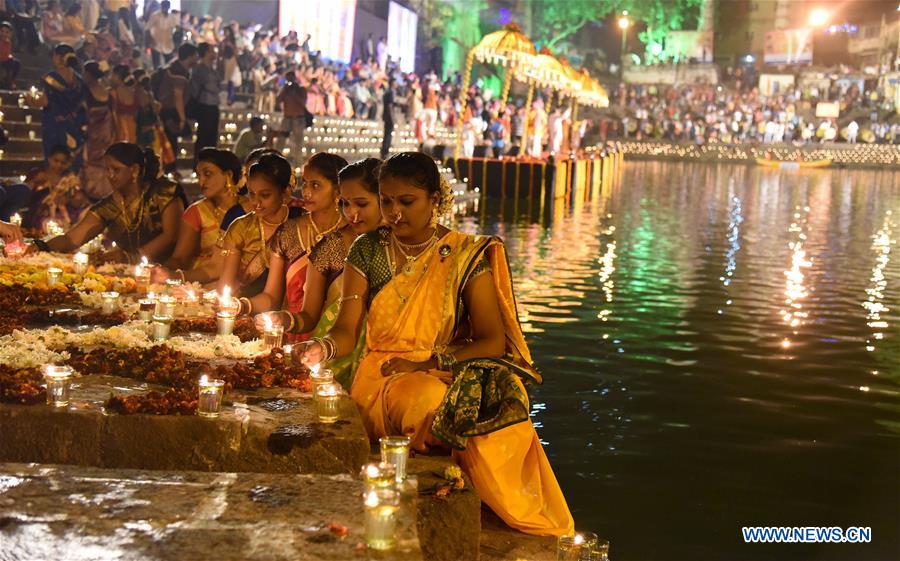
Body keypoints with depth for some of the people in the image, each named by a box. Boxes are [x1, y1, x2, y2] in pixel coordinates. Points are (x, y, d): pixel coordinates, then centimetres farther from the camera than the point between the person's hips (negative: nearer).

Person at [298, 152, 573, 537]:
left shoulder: (466, 257, 0)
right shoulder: (367, 251, 7)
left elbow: (493, 342, -6)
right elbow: (347, 331, -1)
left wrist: (427, 363, -16)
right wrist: (323, 348, -24)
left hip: (445, 375, 0)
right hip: (380, 376, 1)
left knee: (503, 415, -33)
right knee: (432, 405, -35)